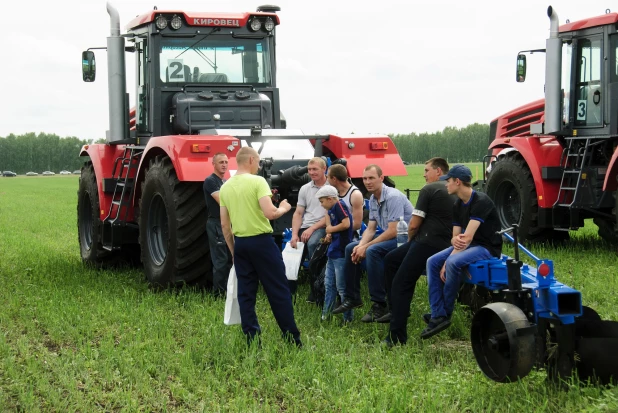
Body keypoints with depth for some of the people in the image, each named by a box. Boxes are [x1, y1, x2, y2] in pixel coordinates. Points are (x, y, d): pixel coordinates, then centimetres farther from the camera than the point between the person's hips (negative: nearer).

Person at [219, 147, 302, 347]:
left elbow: (224, 224, 11)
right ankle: (292, 338, 6)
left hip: (240, 243, 6)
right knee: (278, 291, 2)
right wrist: (283, 208, -1)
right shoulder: (257, 181, -11)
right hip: (261, 241, -6)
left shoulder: (225, 187, 8)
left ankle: (252, 340, 8)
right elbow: (270, 213, -22)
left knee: (245, 293, 9)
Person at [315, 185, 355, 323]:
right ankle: (326, 314, 23)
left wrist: (331, 229, -11)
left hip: (341, 252, -10)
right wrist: (330, 234, 2)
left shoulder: (339, 205, -14)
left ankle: (347, 318, 3)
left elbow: (346, 224, -25)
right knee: (329, 284, 15)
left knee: (342, 287, -4)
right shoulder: (332, 209, 14)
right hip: (333, 252, 10)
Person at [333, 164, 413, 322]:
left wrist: (366, 247, -22)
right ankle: (352, 298, 12)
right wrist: (361, 245, -12)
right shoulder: (373, 199, 7)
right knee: (351, 248, 5)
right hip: (387, 235, 10)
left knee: (373, 251, -32)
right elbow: (371, 229, 9)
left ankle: (379, 305, -26)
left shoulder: (393, 196, -22)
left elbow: (393, 231, -26)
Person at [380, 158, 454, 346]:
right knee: (390, 259, 21)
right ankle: (396, 310, 22)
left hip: (427, 244, -9)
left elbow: (414, 225, -9)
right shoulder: (454, 193, 17)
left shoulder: (429, 190, -7)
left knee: (400, 284, -7)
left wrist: (410, 238, 13)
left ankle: (397, 336, -12)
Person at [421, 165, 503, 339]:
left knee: (454, 263, -34)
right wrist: (455, 240, -21)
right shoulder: (458, 205, 9)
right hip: (468, 245, 9)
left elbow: (468, 237, -24)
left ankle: (445, 313, -15)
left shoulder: (481, 201, -19)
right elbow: (456, 238, 6)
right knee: (432, 262, -9)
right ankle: (438, 316, -15)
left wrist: (448, 260, -23)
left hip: (487, 247, -9)